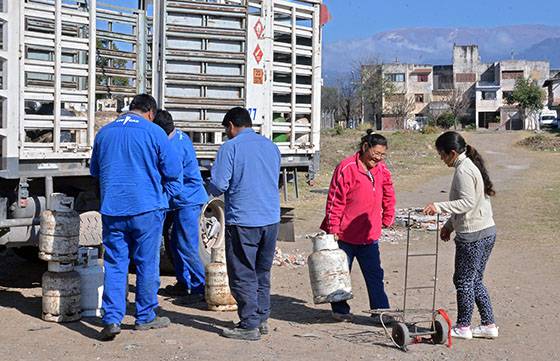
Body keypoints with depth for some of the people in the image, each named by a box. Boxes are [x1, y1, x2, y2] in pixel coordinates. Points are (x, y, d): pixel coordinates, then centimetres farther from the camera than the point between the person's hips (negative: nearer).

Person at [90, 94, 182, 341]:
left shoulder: (104, 132, 9)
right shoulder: (153, 132, -5)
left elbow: (94, 171, 22)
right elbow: (174, 171, -4)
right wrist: (164, 197, 10)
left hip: (112, 210, 3)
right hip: (146, 209, -3)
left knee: (114, 265, 7)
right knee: (147, 264, 8)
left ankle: (112, 319, -1)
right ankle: (145, 318, 17)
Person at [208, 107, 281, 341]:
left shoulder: (230, 148, -9)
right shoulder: (271, 146, 11)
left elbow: (218, 186, -12)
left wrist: (213, 189, 10)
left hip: (242, 221, -6)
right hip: (271, 218, 7)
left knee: (243, 275, 2)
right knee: (262, 273, 17)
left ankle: (250, 326, 3)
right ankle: (262, 319, 24)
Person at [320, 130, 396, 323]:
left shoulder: (382, 170, 5)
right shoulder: (346, 168, -14)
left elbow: (388, 196, 21)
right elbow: (335, 201, -14)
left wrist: (388, 219, 19)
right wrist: (333, 229, -14)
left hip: (369, 235, 5)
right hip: (345, 234, -5)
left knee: (375, 274, 3)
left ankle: (380, 311, 8)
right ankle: (340, 309, 23)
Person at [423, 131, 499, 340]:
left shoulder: (463, 170, -15)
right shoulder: (472, 165, 16)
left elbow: (467, 202, -23)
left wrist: (439, 207, -26)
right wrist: (449, 225, 22)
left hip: (472, 236, -10)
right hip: (487, 231, 10)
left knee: (463, 281, 2)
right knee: (475, 280, 16)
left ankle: (463, 327, 12)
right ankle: (489, 325, 19)